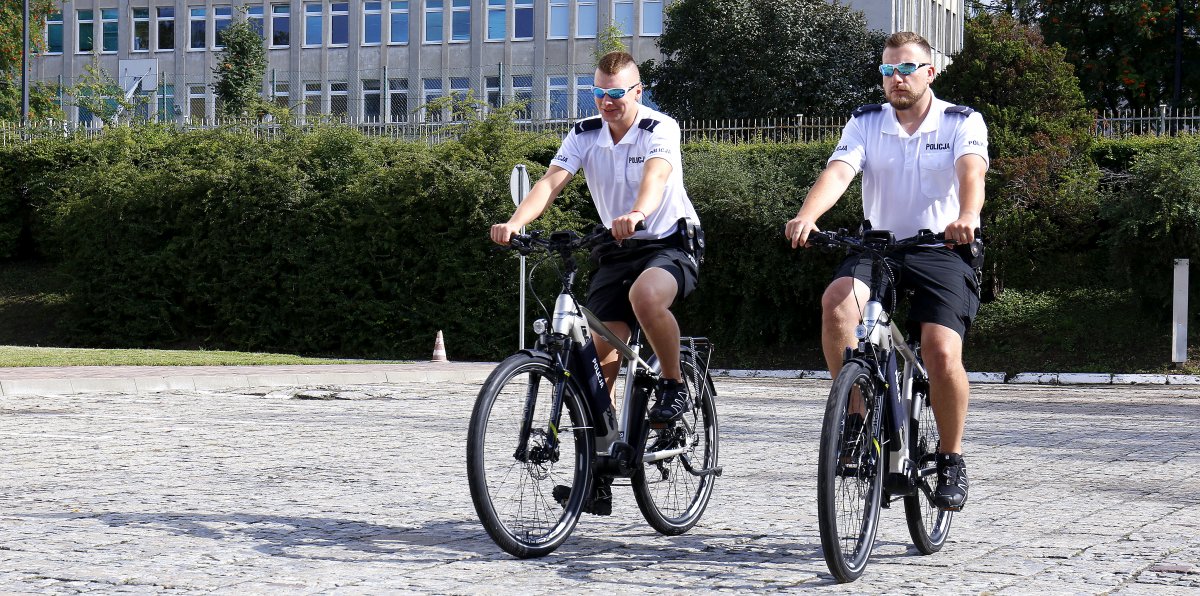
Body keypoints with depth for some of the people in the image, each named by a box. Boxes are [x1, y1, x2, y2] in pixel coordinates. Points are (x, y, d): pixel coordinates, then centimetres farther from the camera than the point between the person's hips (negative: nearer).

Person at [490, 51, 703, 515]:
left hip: (672, 242, -5)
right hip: (617, 251, 5)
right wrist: (516, 222, -35)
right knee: (599, 358, -4)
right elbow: (551, 181, -16)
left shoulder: (660, 129, -14)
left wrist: (636, 214, -56)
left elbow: (655, 176, -35)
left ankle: (675, 387, -14)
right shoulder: (585, 135, -2)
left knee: (646, 295, -39)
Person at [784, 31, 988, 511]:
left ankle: (951, 459, 2)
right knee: (836, 303, -30)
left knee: (942, 353, -22)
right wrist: (805, 216, -36)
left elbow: (971, 172, -23)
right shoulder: (866, 123, 4)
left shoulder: (963, 122, -2)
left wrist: (967, 216, -46)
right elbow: (838, 171, -14)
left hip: (942, 253, -2)